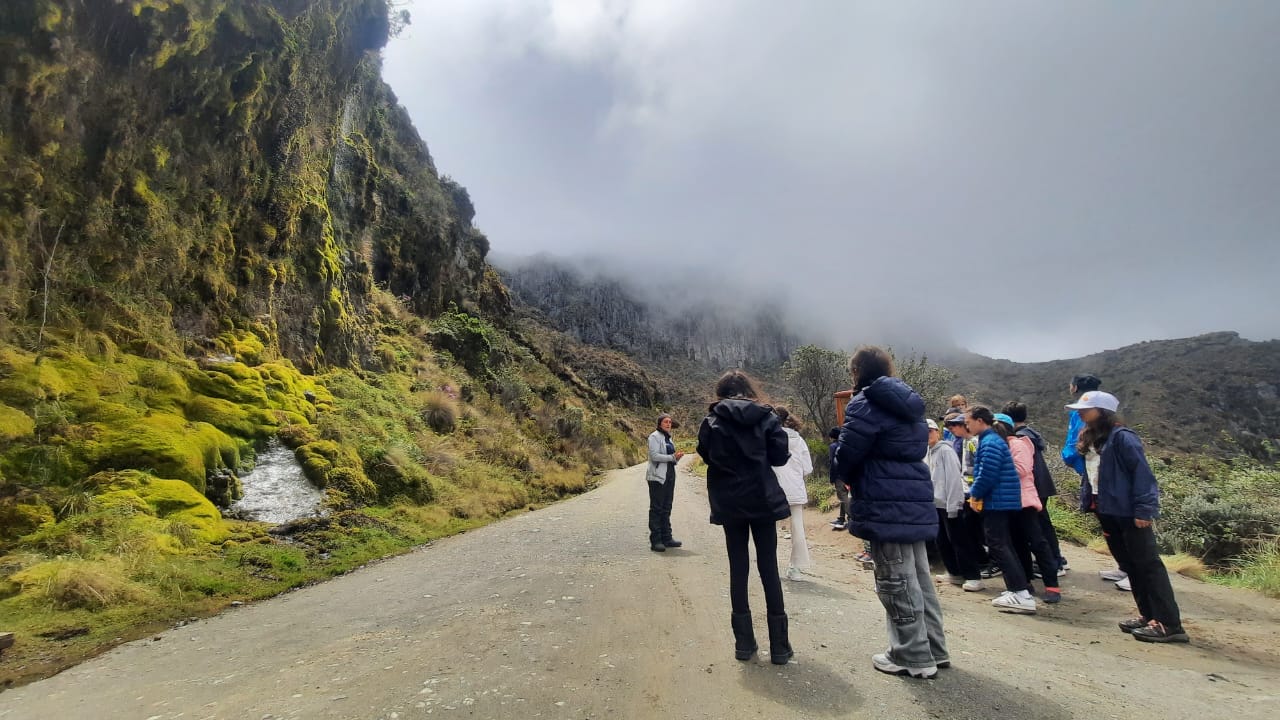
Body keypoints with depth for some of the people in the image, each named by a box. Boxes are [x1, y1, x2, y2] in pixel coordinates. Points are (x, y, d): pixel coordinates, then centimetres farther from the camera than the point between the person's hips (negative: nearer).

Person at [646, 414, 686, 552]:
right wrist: (672, 457, -18)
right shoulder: (655, 436, -7)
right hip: (657, 477, -8)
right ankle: (655, 541, -2)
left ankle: (666, 538, 18)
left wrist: (676, 457, 3)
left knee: (666, 508, 11)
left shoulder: (668, 437, 19)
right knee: (656, 508, -4)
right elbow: (654, 455, -17)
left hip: (669, 476, 8)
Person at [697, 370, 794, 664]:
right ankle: (779, 645, 10)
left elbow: (706, 456, 2)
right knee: (768, 567, 6)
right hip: (762, 501, 0)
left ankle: (744, 642, 14)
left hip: (729, 503, 1)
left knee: (738, 567, 10)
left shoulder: (712, 421, -4)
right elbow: (780, 456, -4)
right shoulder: (766, 417, -4)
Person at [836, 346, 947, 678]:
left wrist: (849, 479, 8)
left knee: (896, 583, 2)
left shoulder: (865, 404, -12)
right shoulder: (908, 403, 16)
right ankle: (933, 649, 29)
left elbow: (845, 456, -14)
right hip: (916, 502, 9)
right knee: (918, 579, 18)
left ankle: (913, 657, 11)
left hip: (886, 507, -9)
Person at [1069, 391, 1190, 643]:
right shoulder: (1093, 440, 12)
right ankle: (1148, 615, 24)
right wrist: (1091, 504, 12)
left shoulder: (1122, 437, -14)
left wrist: (1143, 509, -21)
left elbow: (1142, 473, -18)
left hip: (1130, 514, -9)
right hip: (1109, 513, 9)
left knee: (1148, 565, -4)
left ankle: (1169, 624, 2)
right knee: (1130, 566, 15)